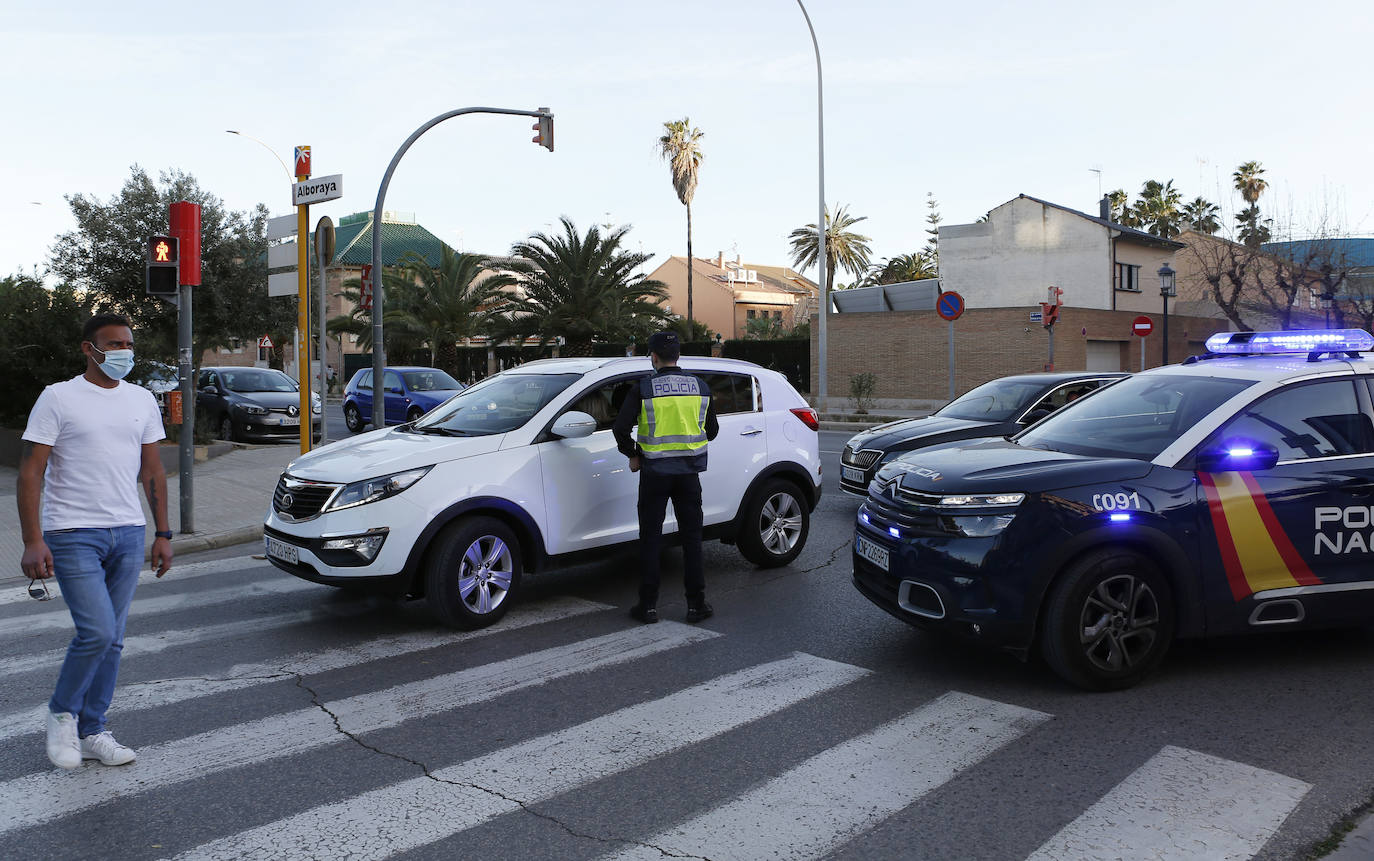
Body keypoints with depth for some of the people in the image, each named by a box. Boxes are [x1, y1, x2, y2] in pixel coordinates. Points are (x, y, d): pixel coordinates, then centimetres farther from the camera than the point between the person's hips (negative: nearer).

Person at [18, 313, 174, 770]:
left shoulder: (142, 400, 11)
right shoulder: (59, 398, -4)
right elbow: (30, 472, -6)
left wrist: (163, 534, 11)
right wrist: (32, 541, -14)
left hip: (128, 533, 5)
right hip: (73, 534, -5)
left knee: (111, 639, 7)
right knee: (97, 632, -12)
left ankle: (91, 732, 20)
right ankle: (62, 713, 15)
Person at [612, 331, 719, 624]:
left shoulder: (643, 389, -9)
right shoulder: (700, 386, 3)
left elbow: (620, 428, -12)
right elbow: (712, 429, 10)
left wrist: (633, 455, 4)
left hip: (655, 471, -2)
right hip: (689, 471, 3)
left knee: (650, 539, 6)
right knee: (691, 538, 10)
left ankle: (648, 606, 9)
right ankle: (696, 604, 11)